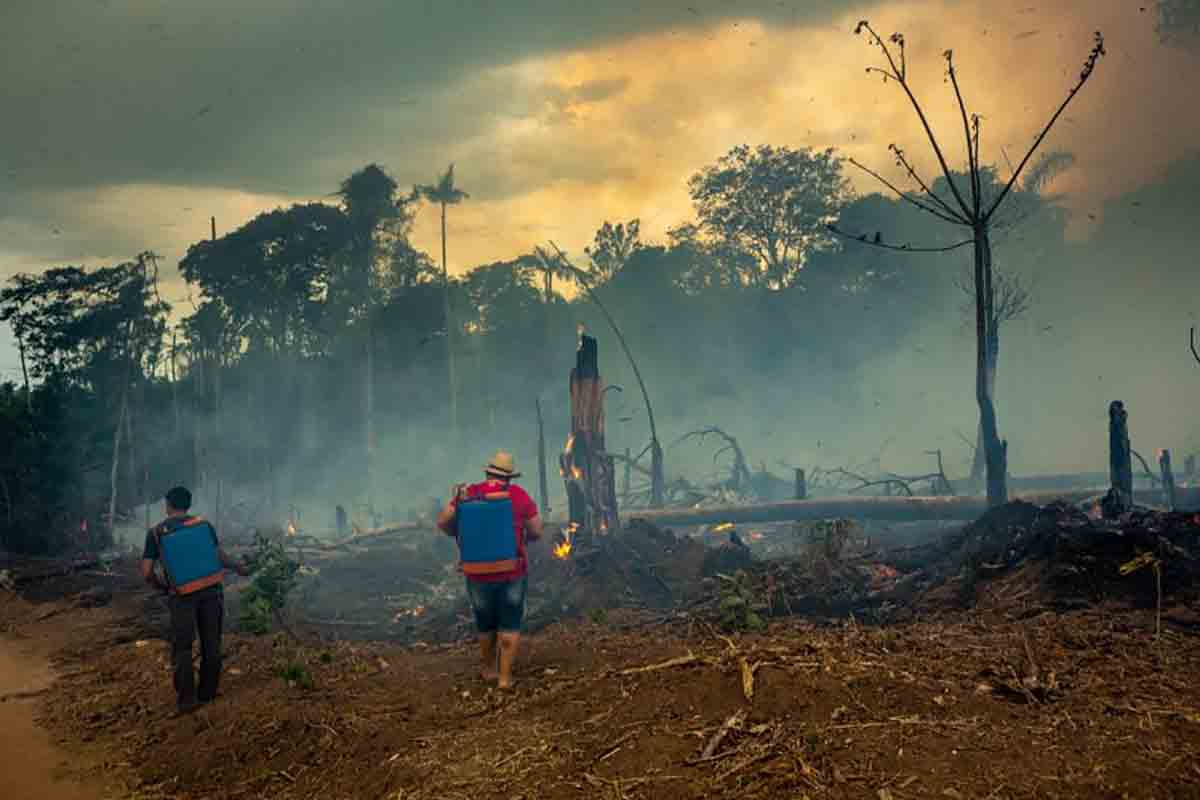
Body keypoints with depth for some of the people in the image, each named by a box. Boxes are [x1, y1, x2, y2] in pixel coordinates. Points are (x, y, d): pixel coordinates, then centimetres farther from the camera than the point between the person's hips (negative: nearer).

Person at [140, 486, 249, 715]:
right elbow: (221, 556, 5)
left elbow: (147, 572, -5)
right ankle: (207, 692, 19)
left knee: (182, 647, 7)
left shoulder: (156, 533, -4)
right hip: (211, 590, 2)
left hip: (182, 596, -2)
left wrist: (161, 586, 15)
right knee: (211, 643, 12)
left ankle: (186, 699, 3)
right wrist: (238, 567, 25)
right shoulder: (203, 524, 0)